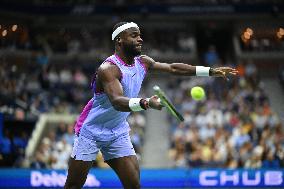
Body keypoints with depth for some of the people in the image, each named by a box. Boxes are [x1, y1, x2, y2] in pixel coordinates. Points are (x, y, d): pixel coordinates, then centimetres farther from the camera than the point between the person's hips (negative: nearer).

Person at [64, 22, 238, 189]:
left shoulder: (143, 62, -1)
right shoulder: (108, 69, -26)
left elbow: (172, 68, 10)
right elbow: (117, 102, -41)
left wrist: (211, 71, 6)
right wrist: (146, 103, -58)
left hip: (119, 134, 7)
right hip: (91, 131, -6)